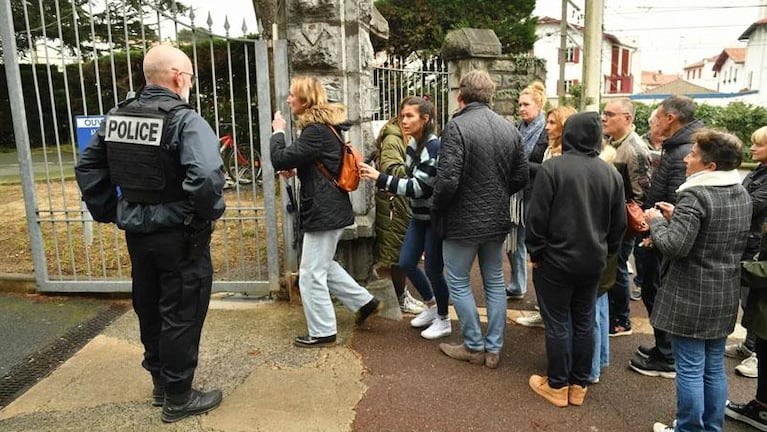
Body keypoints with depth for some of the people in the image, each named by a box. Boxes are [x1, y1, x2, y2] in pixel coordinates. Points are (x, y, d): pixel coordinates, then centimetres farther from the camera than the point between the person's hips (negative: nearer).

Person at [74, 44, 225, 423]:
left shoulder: (116, 117, 5)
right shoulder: (186, 121, -18)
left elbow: (87, 168, 11)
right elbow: (206, 177, -34)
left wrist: (108, 212, 15)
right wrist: (211, 212, -17)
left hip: (137, 233, 7)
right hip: (179, 237, -7)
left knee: (149, 308, 20)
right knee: (181, 315, 6)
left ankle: (160, 383, 38)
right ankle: (178, 398, 20)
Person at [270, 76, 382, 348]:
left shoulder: (316, 130, -20)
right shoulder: (326, 125, 12)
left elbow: (279, 161, -21)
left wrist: (278, 132, -4)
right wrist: (297, 170, 4)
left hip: (323, 213, -10)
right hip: (331, 209, 10)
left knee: (311, 275, 1)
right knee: (323, 265, 23)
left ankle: (322, 333, 15)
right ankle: (365, 302, 29)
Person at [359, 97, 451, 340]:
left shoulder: (434, 146, -21)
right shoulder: (412, 144, 5)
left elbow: (420, 187, -24)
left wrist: (380, 178, -26)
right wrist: (393, 190, 0)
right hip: (419, 215, 9)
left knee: (433, 269, 2)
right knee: (406, 263, 12)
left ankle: (443, 321, 24)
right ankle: (431, 307, 34)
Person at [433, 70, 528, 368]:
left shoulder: (457, 126, -18)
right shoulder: (509, 127, 3)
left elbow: (447, 180, -24)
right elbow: (521, 177, 6)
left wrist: (438, 208, -6)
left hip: (463, 222, -6)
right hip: (497, 221, 6)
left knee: (458, 284, 11)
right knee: (495, 282, 16)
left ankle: (474, 347, 21)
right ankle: (494, 349, 26)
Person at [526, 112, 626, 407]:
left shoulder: (552, 168, -15)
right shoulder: (611, 173, 2)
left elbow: (537, 216, -14)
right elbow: (619, 222, 8)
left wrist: (535, 252, -2)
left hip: (556, 259, -5)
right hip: (593, 261, 5)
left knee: (557, 322, 6)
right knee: (584, 321, 14)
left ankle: (558, 385, 18)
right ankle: (579, 385, 25)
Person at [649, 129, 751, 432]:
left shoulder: (695, 195, -19)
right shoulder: (742, 194, 7)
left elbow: (674, 246, -26)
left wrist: (656, 221, -7)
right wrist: (677, 216, 11)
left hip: (691, 296, -8)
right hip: (725, 296, 8)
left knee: (690, 369, 5)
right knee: (714, 368, 19)